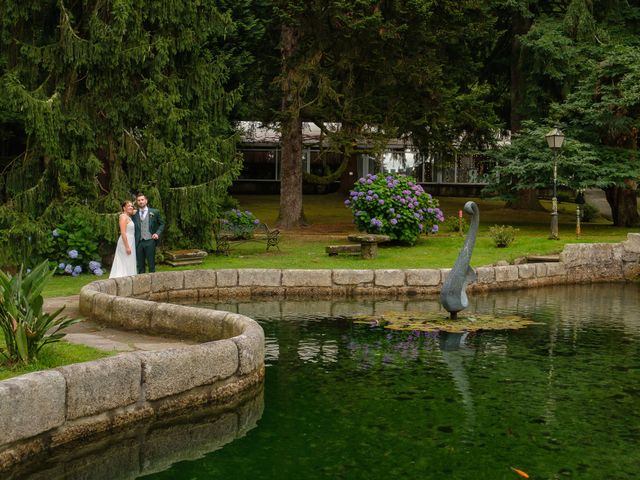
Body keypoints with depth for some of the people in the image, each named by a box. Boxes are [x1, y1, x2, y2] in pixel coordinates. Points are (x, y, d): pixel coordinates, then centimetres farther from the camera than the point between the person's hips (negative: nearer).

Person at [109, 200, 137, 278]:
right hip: (126, 243, -10)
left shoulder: (129, 217, 16)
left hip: (130, 242, 10)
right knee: (126, 265, -8)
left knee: (129, 265, 9)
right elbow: (123, 233, -20)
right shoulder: (123, 216, -12)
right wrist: (127, 247, -23)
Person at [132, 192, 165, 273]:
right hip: (138, 242, 2)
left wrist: (157, 233, -5)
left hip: (150, 241, -2)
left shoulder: (154, 212, 6)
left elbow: (162, 224, 11)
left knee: (151, 264, 1)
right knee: (140, 266, 5)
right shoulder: (134, 214, 9)